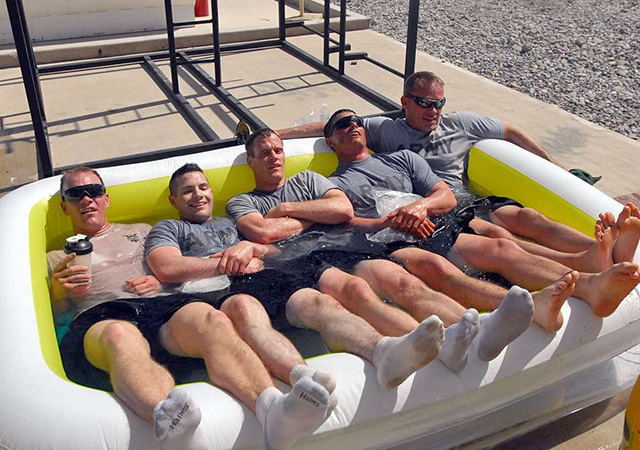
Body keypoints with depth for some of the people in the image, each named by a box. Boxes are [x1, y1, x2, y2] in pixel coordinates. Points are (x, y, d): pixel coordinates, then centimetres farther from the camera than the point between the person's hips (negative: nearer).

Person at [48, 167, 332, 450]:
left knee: (212, 320, -36)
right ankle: (168, 420, -73)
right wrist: (57, 290, 0)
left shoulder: (141, 232, 36)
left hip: (162, 306, 2)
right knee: (120, 336, -42)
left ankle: (271, 409, -63)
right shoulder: (56, 259, 32)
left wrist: (159, 281, 6)